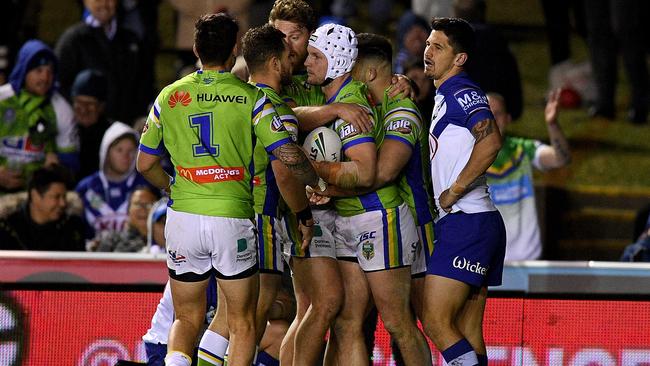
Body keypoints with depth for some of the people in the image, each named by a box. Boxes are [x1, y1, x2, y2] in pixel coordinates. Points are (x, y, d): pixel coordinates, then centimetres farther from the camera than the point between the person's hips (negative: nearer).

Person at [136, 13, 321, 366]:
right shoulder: (251, 98, -4)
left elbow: (145, 163, 12)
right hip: (233, 217, -3)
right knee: (242, 324, 10)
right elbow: (289, 155, -11)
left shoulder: (170, 96, 5)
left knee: (186, 320, 15)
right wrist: (317, 186, 6)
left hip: (183, 218, 3)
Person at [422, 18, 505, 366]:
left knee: (436, 321, -15)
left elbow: (490, 141, -26)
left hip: (465, 221, -10)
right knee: (467, 334, 7)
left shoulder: (462, 93, -10)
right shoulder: (443, 97, 22)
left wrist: (453, 192, -19)